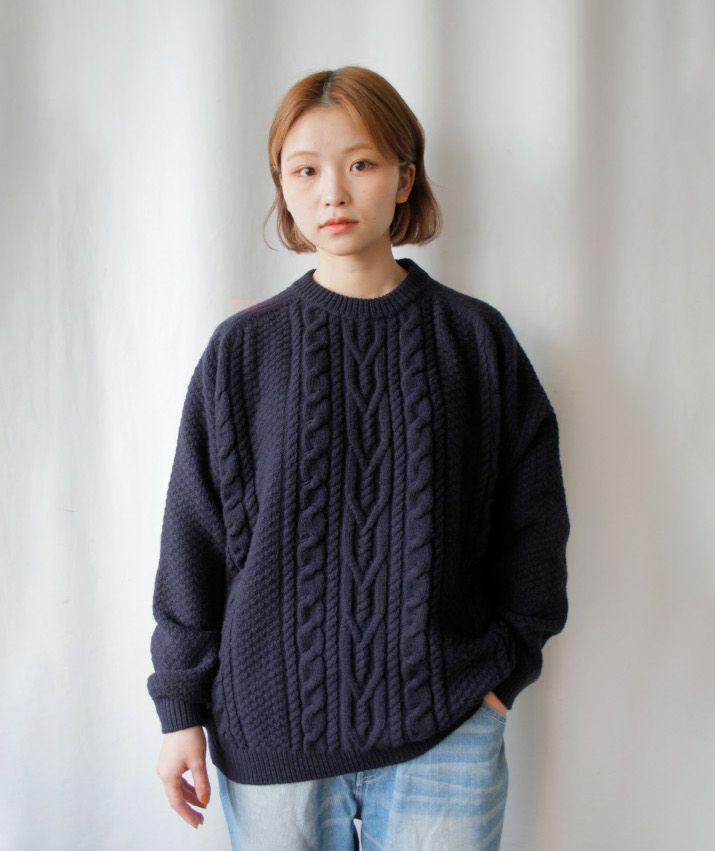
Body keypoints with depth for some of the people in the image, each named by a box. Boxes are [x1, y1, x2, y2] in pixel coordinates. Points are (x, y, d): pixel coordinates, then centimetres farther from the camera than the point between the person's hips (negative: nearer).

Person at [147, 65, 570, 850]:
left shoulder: (476, 339, -1)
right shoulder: (242, 351, -1)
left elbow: (533, 524, 4)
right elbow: (193, 540, 2)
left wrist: (501, 669, -1)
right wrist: (181, 708, 3)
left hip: (445, 732, 0)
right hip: (268, 725, 1)